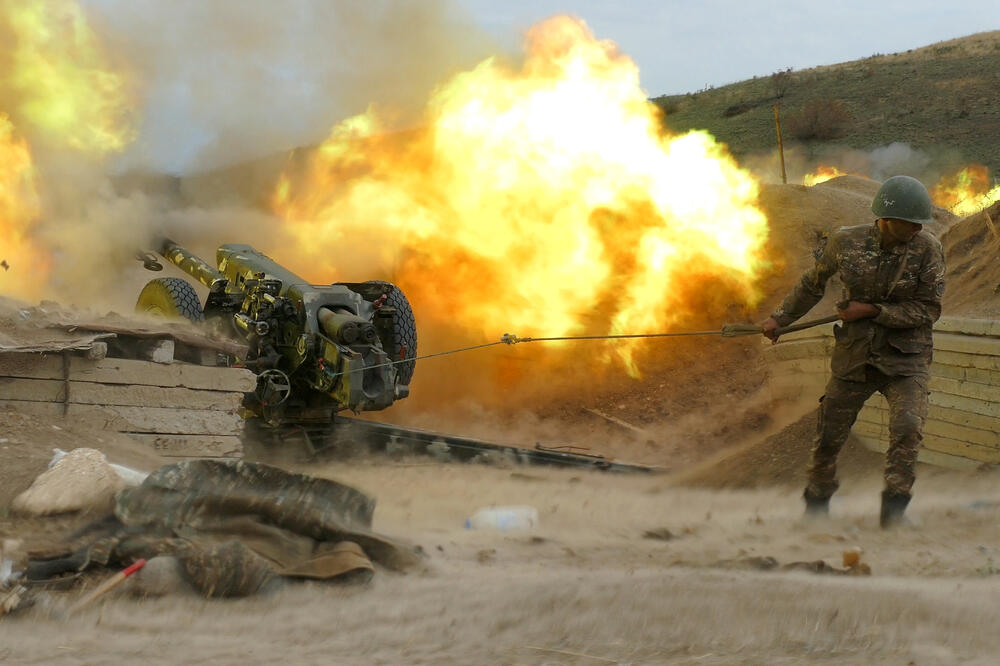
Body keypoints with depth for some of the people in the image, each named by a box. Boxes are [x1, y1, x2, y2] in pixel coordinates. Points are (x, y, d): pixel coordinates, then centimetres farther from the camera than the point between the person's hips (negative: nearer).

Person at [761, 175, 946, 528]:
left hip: (905, 359, -2)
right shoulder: (846, 242, -7)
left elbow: (927, 310, -11)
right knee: (828, 437, 8)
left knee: (907, 429, -24)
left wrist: (872, 311, -16)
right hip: (854, 356, 2)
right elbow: (814, 282, 12)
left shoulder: (927, 249, -12)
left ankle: (892, 515, -15)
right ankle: (816, 507, 33)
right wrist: (780, 318, 17)